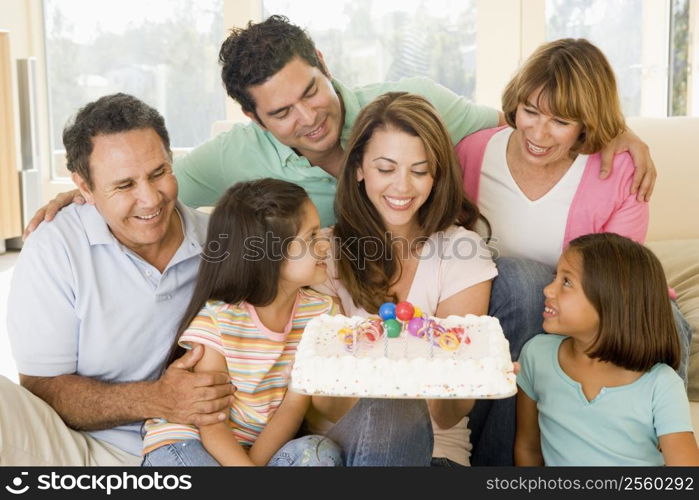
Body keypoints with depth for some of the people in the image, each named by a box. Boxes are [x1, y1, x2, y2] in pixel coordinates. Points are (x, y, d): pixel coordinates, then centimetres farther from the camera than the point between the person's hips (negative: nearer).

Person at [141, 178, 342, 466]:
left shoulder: (317, 313, -3)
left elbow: (294, 405, -6)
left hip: (264, 443, 4)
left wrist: (255, 460, -20)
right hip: (191, 439, -4)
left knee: (322, 453, -24)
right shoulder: (216, 318, -17)